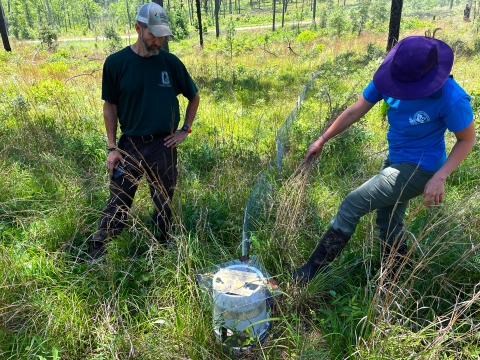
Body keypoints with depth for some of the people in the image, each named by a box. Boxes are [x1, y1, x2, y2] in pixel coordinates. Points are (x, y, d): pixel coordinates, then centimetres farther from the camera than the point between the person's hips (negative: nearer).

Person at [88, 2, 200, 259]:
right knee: (119, 202, 4)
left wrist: (185, 130, 4)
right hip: (130, 144, -1)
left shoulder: (171, 62, -2)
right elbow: (110, 105, 0)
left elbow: (194, 96, 11)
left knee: (164, 201, 12)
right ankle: (96, 251, 21)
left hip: (164, 145, 2)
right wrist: (112, 147, -4)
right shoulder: (116, 62, -7)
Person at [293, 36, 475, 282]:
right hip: (395, 160, 7)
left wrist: (439, 178, -24)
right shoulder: (392, 77, -13)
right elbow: (355, 111, -4)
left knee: (351, 206, -10)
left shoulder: (451, 99, -28)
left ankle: (313, 269, 4)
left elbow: (467, 140, -12)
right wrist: (322, 140, -1)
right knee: (388, 222, 20)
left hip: (418, 168, -7)